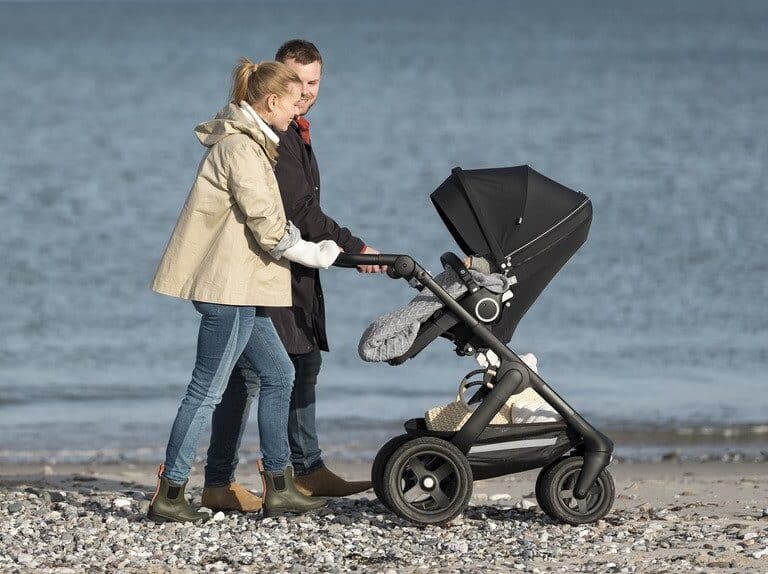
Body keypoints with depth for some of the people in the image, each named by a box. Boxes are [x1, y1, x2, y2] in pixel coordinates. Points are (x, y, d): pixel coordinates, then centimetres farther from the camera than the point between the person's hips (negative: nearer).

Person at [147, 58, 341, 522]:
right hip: (229, 288, -11)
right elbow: (269, 231, -20)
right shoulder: (241, 148, -17)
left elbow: (266, 220, 19)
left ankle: (279, 487, 19)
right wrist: (318, 255, -6)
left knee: (278, 374, 14)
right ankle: (169, 496, -2)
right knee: (207, 391, -6)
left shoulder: (250, 144, 16)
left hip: (241, 289, 11)